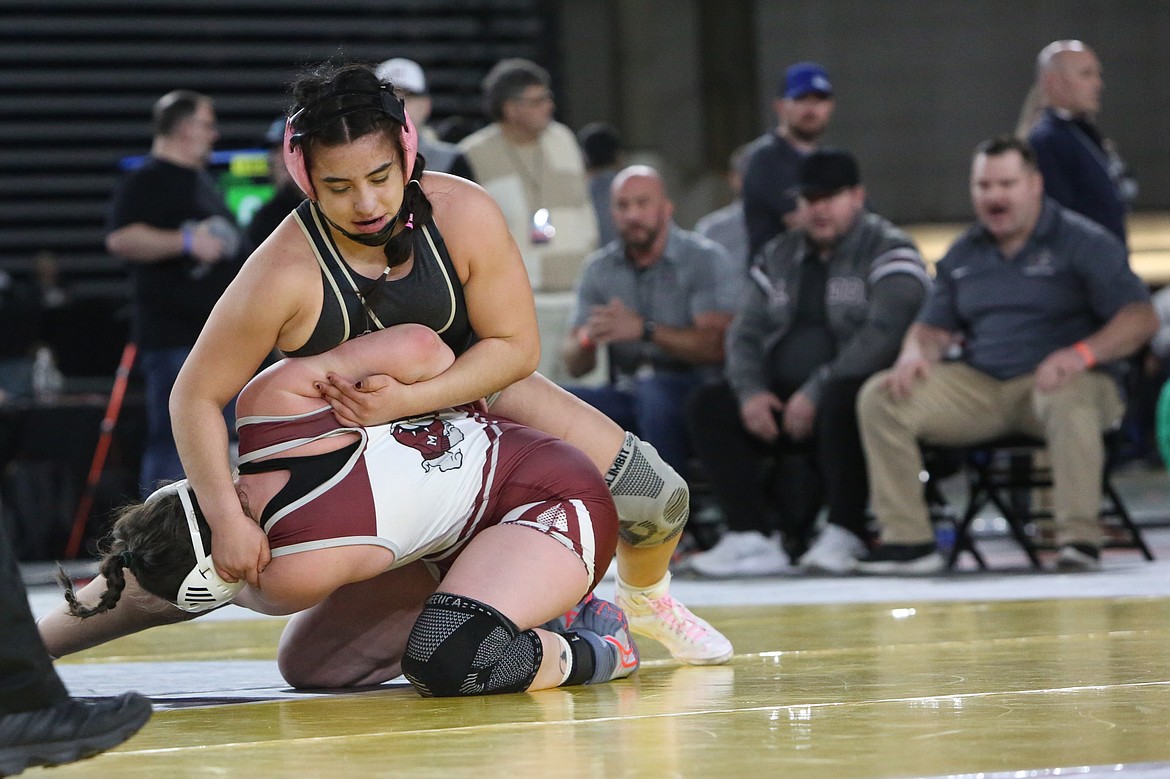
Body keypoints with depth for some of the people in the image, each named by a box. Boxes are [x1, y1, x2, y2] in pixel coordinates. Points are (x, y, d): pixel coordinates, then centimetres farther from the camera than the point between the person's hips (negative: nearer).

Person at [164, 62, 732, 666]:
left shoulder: (463, 215, -28)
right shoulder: (284, 275, -33)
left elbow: (515, 345, -20)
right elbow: (196, 396, -27)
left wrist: (405, 400, -33)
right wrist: (227, 521, -36)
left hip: (476, 386, 2)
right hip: (355, 440, -2)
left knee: (654, 496, -3)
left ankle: (644, 598, 32)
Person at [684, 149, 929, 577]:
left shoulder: (889, 251, -4)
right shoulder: (778, 256, 18)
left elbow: (882, 335, -18)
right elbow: (745, 333, 13)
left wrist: (817, 393, -25)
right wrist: (750, 391, -8)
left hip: (859, 392, -7)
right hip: (782, 399, 7)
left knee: (839, 401, -39)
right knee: (708, 407, -13)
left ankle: (844, 535, -31)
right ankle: (750, 538, -25)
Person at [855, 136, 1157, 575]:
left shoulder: (1084, 242, 0)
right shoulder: (963, 254, 16)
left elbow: (1140, 317, -9)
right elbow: (935, 327, 19)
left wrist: (1083, 353, -28)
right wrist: (915, 354, -7)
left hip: (1054, 379, -5)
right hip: (978, 387, 5)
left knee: (1069, 402, -42)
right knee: (880, 398, -15)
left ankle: (1079, 537, -38)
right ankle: (908, 540, -18)